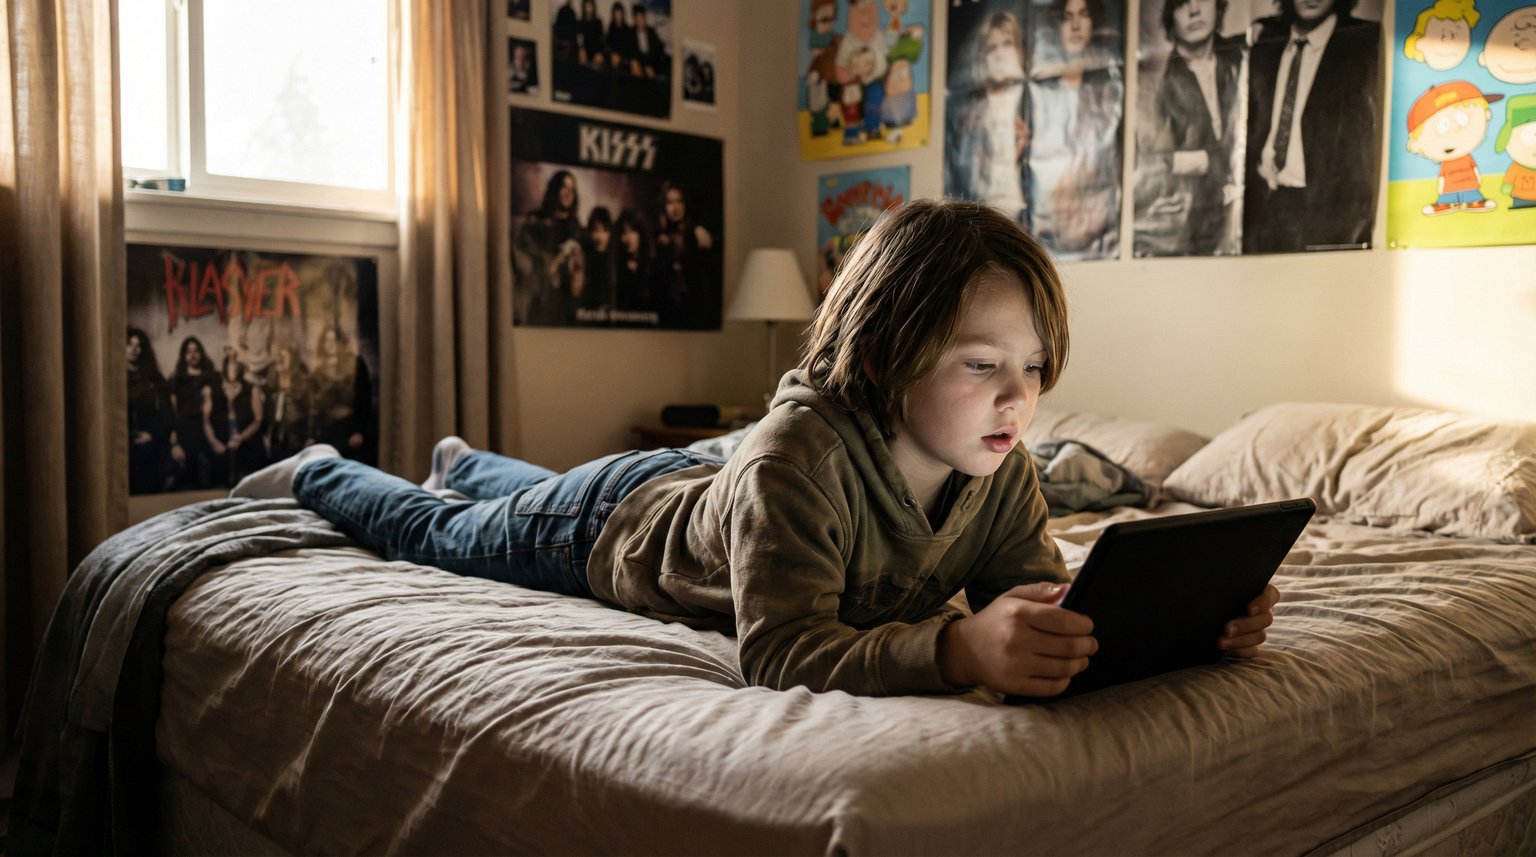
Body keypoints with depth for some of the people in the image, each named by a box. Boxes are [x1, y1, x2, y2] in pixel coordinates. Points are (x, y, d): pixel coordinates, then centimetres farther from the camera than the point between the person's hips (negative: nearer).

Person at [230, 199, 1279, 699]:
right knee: (428, 533, 24)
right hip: (613, 523, -6)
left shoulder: (1002, 473, -27)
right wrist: (955, 647, -70)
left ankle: (467, 458, 72)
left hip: (696, 482, 6)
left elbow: (1043, 597, -26)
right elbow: (783, 651, -54)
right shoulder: (800, 458, -49)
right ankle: (318, 471, 54)